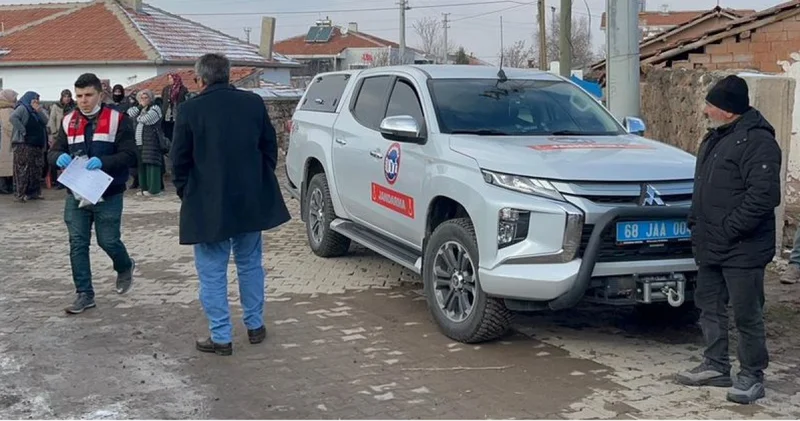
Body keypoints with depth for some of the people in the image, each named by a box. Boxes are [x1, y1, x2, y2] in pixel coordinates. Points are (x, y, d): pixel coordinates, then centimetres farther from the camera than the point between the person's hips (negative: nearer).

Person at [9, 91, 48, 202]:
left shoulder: (38, 110, 17)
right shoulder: (22, 108, -6)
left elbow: (45, 121, 6)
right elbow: (13, 118, -22)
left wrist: (39, 111, -8)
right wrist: (22, 130, -21)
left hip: (37, 144, 8)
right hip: (24, 144, -8)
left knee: (36, 170, 10)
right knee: (23, 170, -9)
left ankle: (34, 192, 18)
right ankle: (21, 194, -8)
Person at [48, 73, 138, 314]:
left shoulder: (118, 120, -6)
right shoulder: (68, 121, 8)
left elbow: (129, 156, -12)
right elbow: (53, 152, 8)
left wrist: (103, 161, -28)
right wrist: (59, 157, -17)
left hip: (108, 194, -4)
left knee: (108, 240, 1)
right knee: (77, 244, 3)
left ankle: (125, 267, 34)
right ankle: (84, 294, 13)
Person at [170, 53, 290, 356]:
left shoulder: (190, 110, -9)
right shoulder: (253, 103, 1)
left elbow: (180, 160, -4)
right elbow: (270, 148, 7)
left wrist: (186, 195, 10)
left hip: (208, 205, -4)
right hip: (251, 201, 4)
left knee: (212, 272, 5)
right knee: (250, 263, 19)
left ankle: (221, 337, 8)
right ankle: (255, 326, 27)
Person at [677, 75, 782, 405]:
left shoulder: (757, 141, -17)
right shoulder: (716, 137, 14)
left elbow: (763, 195, -24)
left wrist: (729, 229, -21)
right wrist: (696, 223, 14)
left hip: (742, 251, -10)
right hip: (709, 247, 10)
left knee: (747, 315, 1)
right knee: (710, 308, 17)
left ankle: (752, 377, 13)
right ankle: (716, 366, 30)